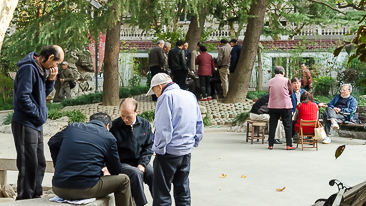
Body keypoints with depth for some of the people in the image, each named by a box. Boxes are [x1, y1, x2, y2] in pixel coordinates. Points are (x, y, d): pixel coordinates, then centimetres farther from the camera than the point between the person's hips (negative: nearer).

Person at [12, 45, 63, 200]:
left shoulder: (40, 69, 12)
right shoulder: (28, 68, -16)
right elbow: (23, 97, -23)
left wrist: (50, 81, 3)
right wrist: (40, 115, -15)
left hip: (36, 126, 10)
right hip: (25, 124, -10)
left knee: (39, 164, 15)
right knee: (29, 164, -6)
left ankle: (35, 197, 25)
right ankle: (25, 199, 2)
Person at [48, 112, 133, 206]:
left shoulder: (72, 127, 12)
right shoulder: (108, 137, 2)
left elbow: (52, 143, 28)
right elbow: (116, 171, 10)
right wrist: (106, 170, 32)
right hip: (85, 190, -5)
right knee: (124, 180, 14)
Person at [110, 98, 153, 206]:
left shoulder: (145, 124, 5)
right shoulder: (114, 126, -6)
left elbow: (149, 146, 10)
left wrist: (142, 164, -4)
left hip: (139, 162, 3)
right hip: (122, 163, -3)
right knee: (136, 173, -33)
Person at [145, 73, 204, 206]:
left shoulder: (166, 96, -11)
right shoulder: (191, 96, 13)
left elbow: (163, 128, -18)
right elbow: (199, 125, 16)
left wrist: (159, 148, -10)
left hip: (169, 151, -8)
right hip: (186, 151, 8)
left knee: (161, 193, -1)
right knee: (183, 191, 14)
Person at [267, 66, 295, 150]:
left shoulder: (270, 81, 0)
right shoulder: (286, 80, -7)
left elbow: (270, 92, 10)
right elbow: (291, 92, 2)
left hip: (273, 106, 3)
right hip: (285, 105, -2)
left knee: (272, 125, 8)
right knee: (287, 125, 5)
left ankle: (270, 145, 9)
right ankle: (289, 145, 3)